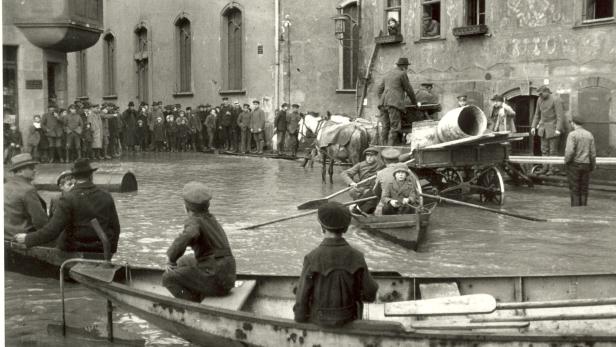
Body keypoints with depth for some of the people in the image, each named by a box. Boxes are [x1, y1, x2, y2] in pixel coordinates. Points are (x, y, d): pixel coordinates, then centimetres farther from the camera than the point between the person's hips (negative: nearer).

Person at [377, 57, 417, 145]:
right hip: (395, 104, -7)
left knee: (385, 128, 3)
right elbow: (409, 90, 8)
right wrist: (414, 103, 21)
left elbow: (379, 90, 23)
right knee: (395, 128, -10)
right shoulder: (402, 74, 3)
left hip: (383, 104, 7)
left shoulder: (388, 75, 25)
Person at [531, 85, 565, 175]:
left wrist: (558, 129, -23)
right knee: (544, 149, 7)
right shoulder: (540, 100, 6)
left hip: (553, 129, -6)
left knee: (553, 150, -2)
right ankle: (545, 168, 12)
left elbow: (560, 116, -17)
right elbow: (537, 115, 15)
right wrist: (533, 127, 9)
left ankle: (552, 169, 3)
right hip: (543, 128, 6)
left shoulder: (556, 100, -14)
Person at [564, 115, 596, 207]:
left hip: (574, 165, -5)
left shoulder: (572, 135, -12)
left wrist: (566, 161, -6)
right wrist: (593, 166, 12)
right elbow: (592, 153, 2)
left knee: (574, 190, 1)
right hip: (585, 165, 5)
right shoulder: (589, 135, 4)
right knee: (584, 189, 9)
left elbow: (569, 151, -22)